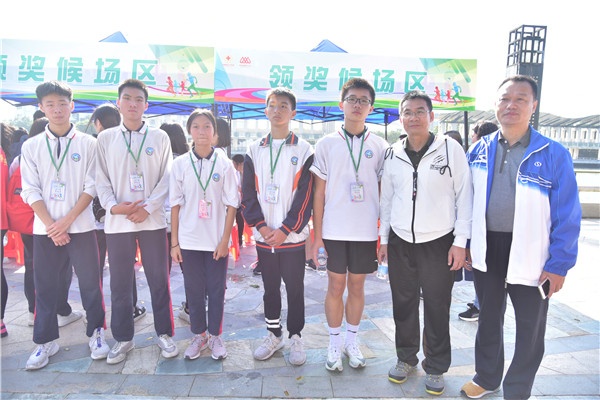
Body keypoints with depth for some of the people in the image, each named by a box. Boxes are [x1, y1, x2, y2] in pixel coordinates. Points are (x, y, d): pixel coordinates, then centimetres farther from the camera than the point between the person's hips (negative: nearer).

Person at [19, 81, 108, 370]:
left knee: (90, 282, 4)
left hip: (81, 226, -2)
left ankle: (96, 333, 21)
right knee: (45, 286, 9)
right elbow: (30, 191, 1)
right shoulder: (31, 146, 5)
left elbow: (91, 187, -4)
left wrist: (67, 220, -10)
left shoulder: (88, 144, 0)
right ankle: (46, 341, 24)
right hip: (45, 228, 2)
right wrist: (52, 225, -8)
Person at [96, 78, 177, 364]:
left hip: (152, 220, -1)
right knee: (120, 282, 9)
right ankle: (123, 338, 24)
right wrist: (113, 206, -12)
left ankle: (164, 333, 20)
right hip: (117, 221, 1)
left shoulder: (159, 137, 5)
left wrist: (148, 207, -11)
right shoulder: (105, 138, 7)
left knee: (159, 279, 5)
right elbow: (101, 179, 4)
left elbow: (167, 178, 0)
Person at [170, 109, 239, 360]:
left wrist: (225, 240, -7)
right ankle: (198, 335, 28)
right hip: (189, 240, 1)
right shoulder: (180, 164, 1)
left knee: (216, 290, 8)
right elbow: (175, 205, 3)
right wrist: (174, 242, 0)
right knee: (194, 290, 11)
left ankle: (215, 336, 25)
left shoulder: (224, 165, -2)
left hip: (216, 241, -1)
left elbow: (232, 204, -2)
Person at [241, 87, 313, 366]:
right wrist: (262, 227, -9)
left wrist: (285, 230, -14)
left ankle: (295, 337, 24)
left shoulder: (303, 150, -1)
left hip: (292, 236, -2)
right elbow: (248, 193, 3)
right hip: (264, 235, 3)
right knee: (270, 287, 14)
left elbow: (305, 195, -7)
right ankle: (274, 334, 31)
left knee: (295, 288, 7)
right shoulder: (254, 150, 7)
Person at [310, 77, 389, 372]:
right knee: (335, 287, 8)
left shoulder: (380, 146, 4)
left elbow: (385, 192, 6)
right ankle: (334, 344, 25)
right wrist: (317, 234, -1)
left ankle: (352, 341, 30)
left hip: (366, 231, 1)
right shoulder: (326, 144, 2)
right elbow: (319, 192, 2)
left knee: (357, 286, 12)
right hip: (334, 230, -1)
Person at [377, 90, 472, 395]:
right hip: (400, 242, 3)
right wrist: (384, 238, 11)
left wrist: (461, 241, -7)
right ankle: (406, 358, 33)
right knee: (403, 305, 13)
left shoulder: (450, 149, -5)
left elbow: (464, 196, -4)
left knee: (437, 308, 7)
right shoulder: (393, 154, 5)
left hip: (439, 242, -3)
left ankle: (436, 367, 26)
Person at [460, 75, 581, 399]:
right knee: (488, 319, 20)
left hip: (530, 253, -3)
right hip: (486, 249, 3)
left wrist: (559, 264, -11)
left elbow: (567, 215, -9)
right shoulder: (479, 150, 1)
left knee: (530, 329, 13)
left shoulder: (553, 154, -10)